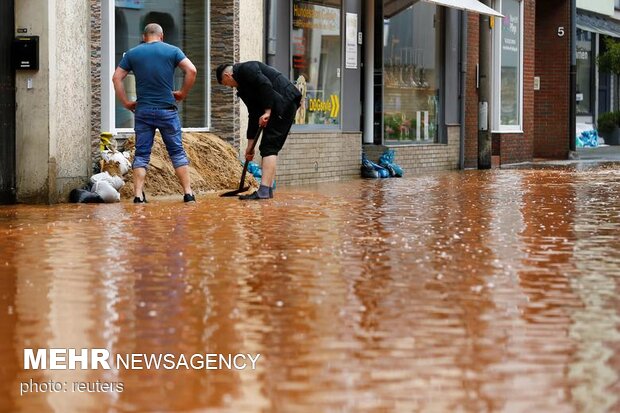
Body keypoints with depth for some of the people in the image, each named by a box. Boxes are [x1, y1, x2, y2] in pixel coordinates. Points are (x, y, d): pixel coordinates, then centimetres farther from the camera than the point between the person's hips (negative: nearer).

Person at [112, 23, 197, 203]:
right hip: (167, 110, -1)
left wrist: (126, 102, 7)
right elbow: (191, 70, -8)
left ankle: (138, 195, -3)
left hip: (143, 111, 1)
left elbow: (116, 77, 2)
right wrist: (183, 93, 2)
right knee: (177, 151, 6)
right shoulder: (172, 51, 2)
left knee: (141, 153, 5)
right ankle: (188, 193, 3)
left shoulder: (132, 53, 7)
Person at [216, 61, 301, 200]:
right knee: (271, 147, 11)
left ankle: (264, 190, -15)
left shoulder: (245, 69, -4)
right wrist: (250, 144, 25)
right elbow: (253, 114, 24)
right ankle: (268, 189, 13)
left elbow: (265, 84, -19)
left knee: (269, 147, -12)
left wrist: (267, 111, -17)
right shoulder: (243, 87, 24)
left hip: (284, 102, -10)